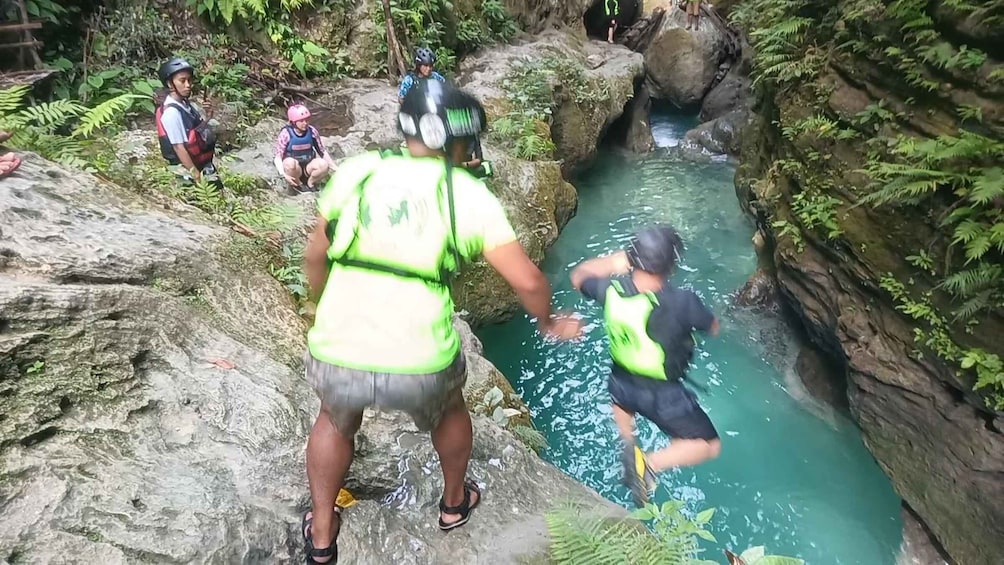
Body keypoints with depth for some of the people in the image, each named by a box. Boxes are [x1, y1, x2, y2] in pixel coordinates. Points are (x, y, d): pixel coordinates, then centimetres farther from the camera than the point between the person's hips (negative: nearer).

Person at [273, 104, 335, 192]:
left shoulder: (312, 131, -8)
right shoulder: (286, 134, -16)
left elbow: (322, 151, 1)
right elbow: (278, 157, -17)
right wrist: (284, 175, -33)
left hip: (308, 167, 2)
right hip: (293, 168, -2)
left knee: (324, 165, -29)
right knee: (290, 162, -37)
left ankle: (310, 183, 0)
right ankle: (298, 185, -7)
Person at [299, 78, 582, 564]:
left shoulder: (354, 172, 6)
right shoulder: (468, 194, -1)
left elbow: (315, 258, 15)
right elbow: (528, 282, -1)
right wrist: (548, 323, 20)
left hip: (335, 358, 2)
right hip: (420, 367, -1)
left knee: (335, 420, 36)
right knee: (448, 408, 34)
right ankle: (454, 503, 56)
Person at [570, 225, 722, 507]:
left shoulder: (612, 288, -21)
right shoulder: (682, 301, -31)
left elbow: (578, 277, 3)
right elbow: (714, 328, -8)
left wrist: (615, 260, 0)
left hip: (621, 383, 5)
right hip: (664, 395, -4)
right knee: (709, 445, 16)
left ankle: (629, 449, 32)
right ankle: (649, 464, -4)